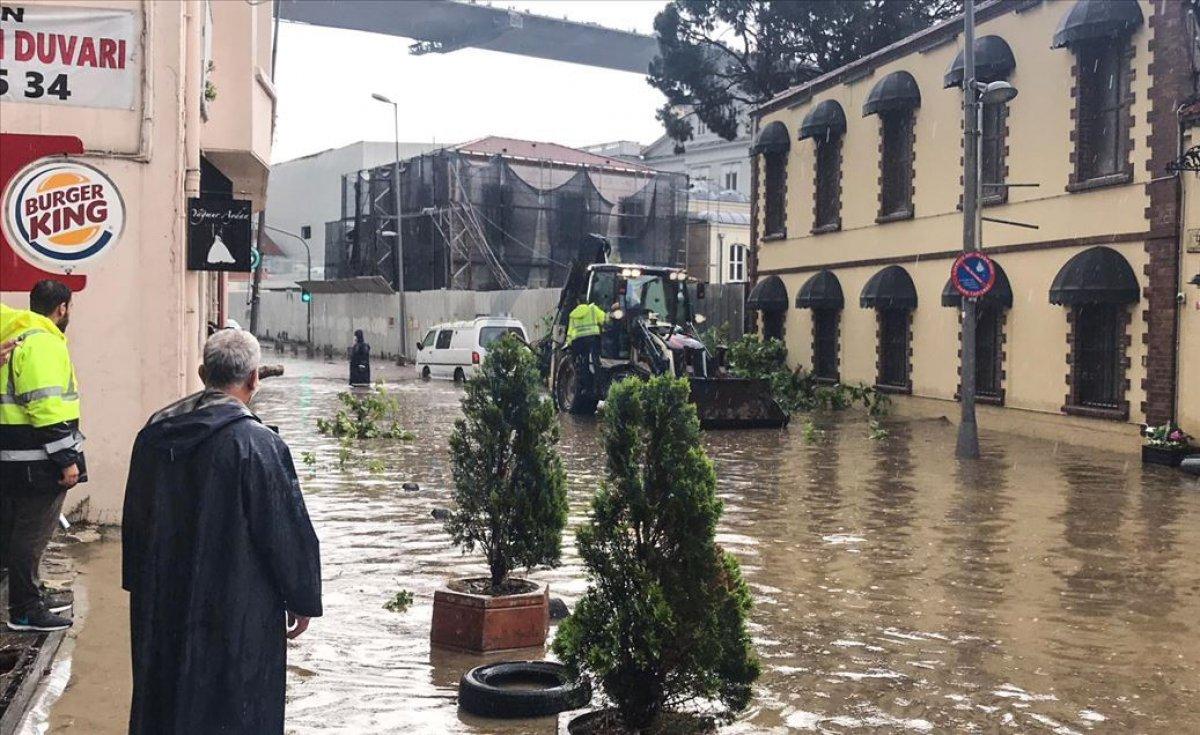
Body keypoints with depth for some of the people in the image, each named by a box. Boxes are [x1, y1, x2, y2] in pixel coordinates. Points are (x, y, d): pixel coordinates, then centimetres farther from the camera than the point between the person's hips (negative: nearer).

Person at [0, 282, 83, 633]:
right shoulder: (43, 343, -16)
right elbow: (47, 407, -23)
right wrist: (67, 459, -20)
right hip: (37, 460, -10)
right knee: (32, 534, -2)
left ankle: (32, 595, 31)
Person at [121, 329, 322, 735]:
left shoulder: (152, 435, 0)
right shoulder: (259, 445, -20)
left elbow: (134, 520, 11)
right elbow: (289, 532, -15)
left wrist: (142, 586, 22)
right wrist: (302, 601, -2)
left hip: (160, 606, 6)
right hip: (238, 616, -6)